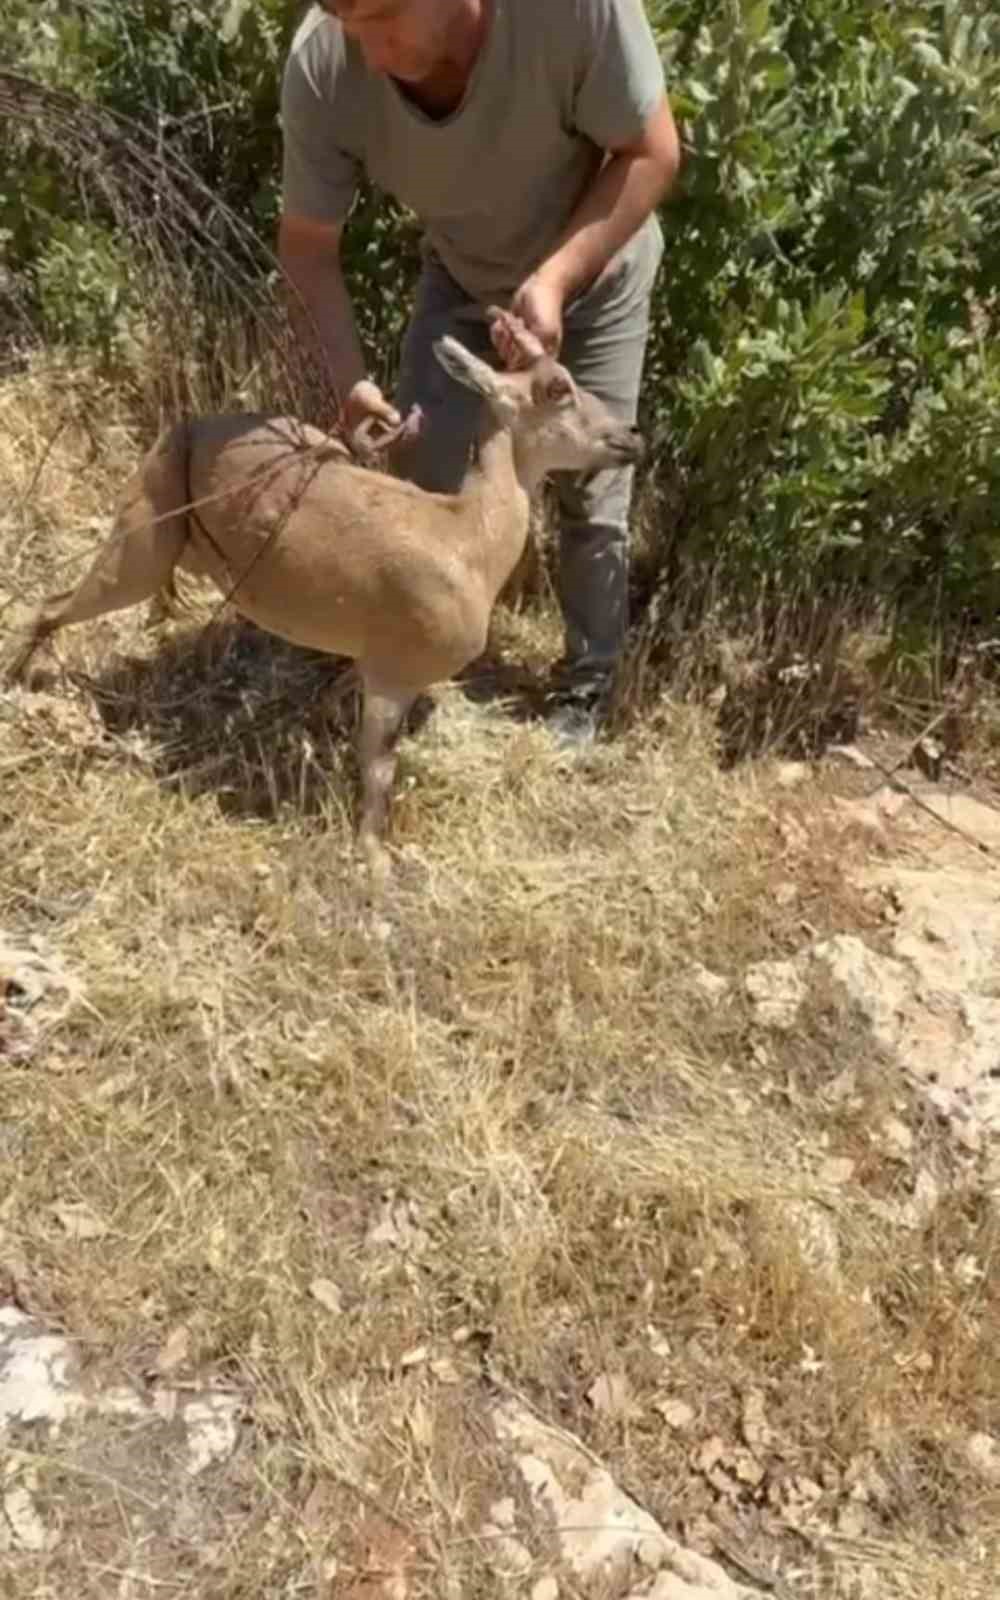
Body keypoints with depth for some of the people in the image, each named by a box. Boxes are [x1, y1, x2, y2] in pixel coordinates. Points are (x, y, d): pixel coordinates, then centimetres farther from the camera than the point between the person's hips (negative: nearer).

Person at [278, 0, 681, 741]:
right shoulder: (321, 68, -29)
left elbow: (652, 153, -24)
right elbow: (307, 244, -17)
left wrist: (555, 278, -35)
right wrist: (350, 381, -30)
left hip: (593, 272, -2)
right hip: (460, 280, 2)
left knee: (591, 492, 0)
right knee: (421, 477, -1)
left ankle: (585, 690, 20)